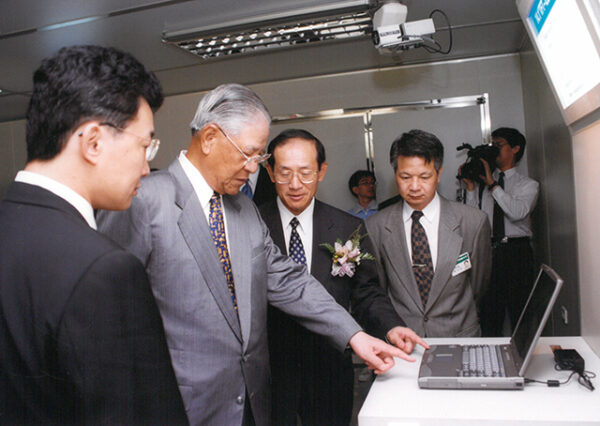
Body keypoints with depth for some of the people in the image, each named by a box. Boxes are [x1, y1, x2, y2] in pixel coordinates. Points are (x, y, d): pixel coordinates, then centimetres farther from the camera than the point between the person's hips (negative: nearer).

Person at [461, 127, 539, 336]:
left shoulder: (528, 185, 7)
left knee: (520, 314, 1)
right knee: (488, 313, 7)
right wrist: (470, 186, -1)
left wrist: (492, 184, -13)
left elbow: (517, 212, -14)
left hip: (517, 251, -2)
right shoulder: (483, 181, 13)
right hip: (488, 250, 2)